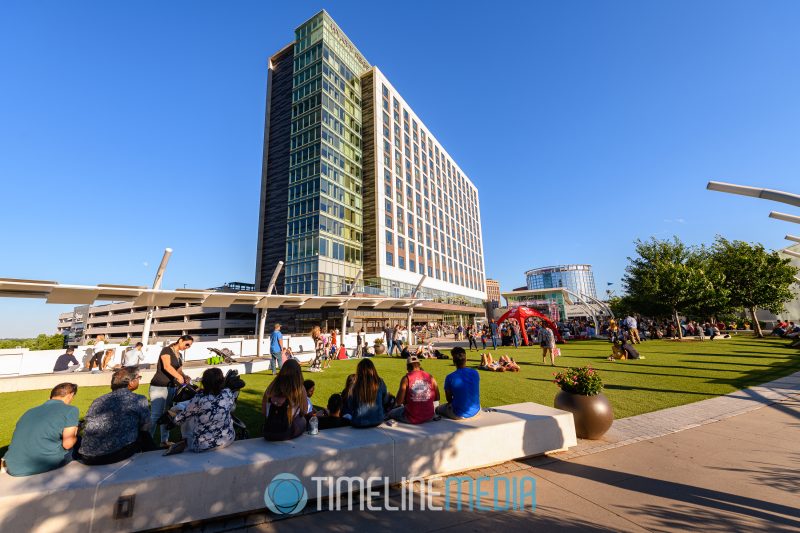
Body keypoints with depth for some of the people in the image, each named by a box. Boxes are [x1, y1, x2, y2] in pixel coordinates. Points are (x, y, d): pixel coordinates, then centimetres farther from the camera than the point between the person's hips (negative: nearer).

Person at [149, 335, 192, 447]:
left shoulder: (179, 355, 13)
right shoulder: (166, 350, -11)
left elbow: (179, 370, 12)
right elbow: (167, 366, -25)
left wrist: (185, 377, -8)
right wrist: (179, 377, -36)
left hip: (172, 387, 8)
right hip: (159, 387, -8)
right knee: (155, 415, -8)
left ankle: (164, 441, 18)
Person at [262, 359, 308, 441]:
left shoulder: (271, 387, -7)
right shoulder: (300, 389, -14)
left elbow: (263, 411, 4)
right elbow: (304, 411, -1)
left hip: (268, 434, 3)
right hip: (287, 434, -3)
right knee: (302, 420, 26)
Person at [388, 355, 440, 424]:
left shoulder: (406, 378, -9)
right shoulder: (430, 377, -1)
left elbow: (399, 402, -11)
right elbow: (437, 398, 5)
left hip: (412, 418, -2)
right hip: (429, 417, 2)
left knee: (391, 413, 23)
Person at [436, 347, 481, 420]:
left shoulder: (450, 377, -19)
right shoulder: (475, 373, -7)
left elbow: (449, 399, -5)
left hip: (459, 415, -4)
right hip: (476, 411, 4)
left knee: (438, 409, 21)